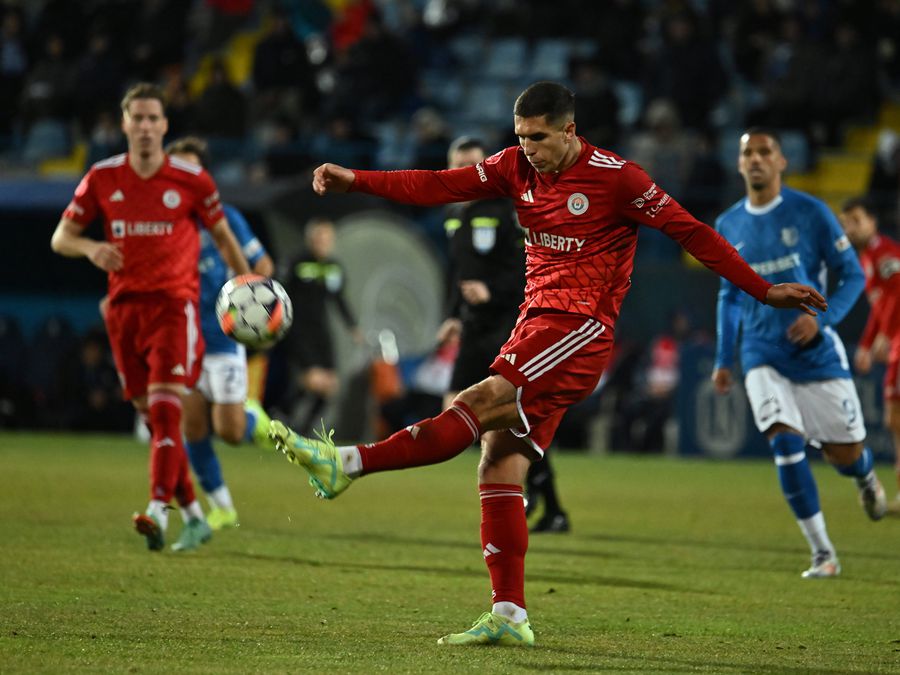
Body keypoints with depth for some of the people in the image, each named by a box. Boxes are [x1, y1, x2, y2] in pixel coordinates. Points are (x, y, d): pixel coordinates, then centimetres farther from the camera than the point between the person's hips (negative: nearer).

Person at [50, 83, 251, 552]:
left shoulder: (191, 179, -3)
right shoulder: (102, 178, 3)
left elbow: (223, 236, 9)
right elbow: (60, 238, 6)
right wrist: (90, 248, -15)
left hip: (174, 304, -4)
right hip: (124, 306, 4)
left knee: (164, 408, -19)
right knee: (152, 415, 7)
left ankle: (157, 510, -29)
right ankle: (194, 517, 17)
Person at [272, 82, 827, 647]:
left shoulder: (615, 177, -7)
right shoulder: (517, 167, 10)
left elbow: (690, 231, -2)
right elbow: (440, 186, 5)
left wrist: (763, 290, -1)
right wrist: (356, 180, -5)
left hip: (581, 329, -7)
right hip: (536, 322, 7)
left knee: (482, 402, -24)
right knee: (500, 467, -2)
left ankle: (348, 464, -34)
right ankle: (509, 616, -1)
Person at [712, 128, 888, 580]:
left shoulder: (810, 213, -5)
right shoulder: (728, 226, 7)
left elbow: (852, 276, -2)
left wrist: (822, 318, -19)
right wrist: (723, 360, 15)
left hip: (816, 350, -2)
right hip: (762, 356, 2)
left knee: (844, 453, 2)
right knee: (785, 441, -17)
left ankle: (866, 479, 43)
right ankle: (822, 554, -10)